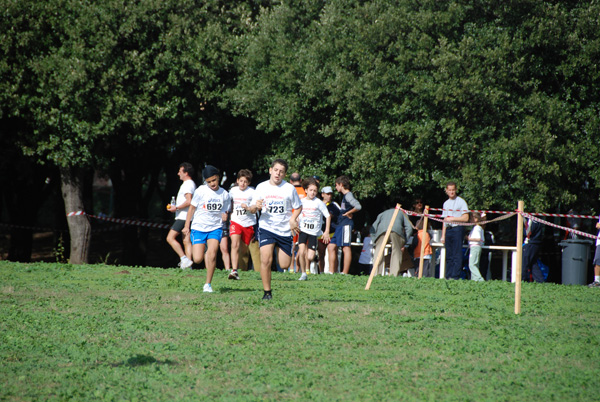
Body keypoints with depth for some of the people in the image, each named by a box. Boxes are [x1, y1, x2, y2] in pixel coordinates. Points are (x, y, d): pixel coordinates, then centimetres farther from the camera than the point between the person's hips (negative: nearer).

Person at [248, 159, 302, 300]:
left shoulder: (290, 188, 0)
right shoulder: (261, 187, 2)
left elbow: (298, 207, 11)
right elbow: (251, 210, 5)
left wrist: (293, 219, -8)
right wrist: (256, 206, -19)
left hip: (285, 230, 1)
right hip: (266, 228, -1)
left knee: (285, 265, 3)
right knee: (266, 260, -19)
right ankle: (267, 292, -7)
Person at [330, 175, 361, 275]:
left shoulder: (348, 195, -10)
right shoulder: (344, 196, 20)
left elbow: (358, 207, -23)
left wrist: (348, 213, -13)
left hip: (346, 224, -10)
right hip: (340, 225, 10)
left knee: (346, 248, -9)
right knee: (331, 248, 8)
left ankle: (345, 273, -9)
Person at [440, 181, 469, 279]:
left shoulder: (461, 202, -1)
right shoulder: (446, 203, 19)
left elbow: (465, 218, -8)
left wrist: (452, 219, -11)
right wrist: (443, 235, 15)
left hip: (457, 228, -7)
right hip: (448, 230, 7)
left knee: (457, 255, -10)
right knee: (449, 255, 5)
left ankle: (455, 276, -14)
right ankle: (448, 276, 6)